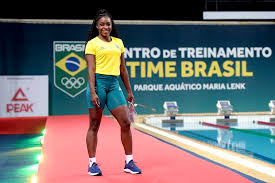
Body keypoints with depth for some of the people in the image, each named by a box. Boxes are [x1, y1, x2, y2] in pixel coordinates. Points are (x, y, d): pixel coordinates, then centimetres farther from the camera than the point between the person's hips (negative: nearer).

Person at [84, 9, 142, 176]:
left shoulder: (118, 42, 16)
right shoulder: (92, 43, 2)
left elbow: (123, 68, 19)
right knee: (94, 125, 2)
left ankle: (129, 162, 8)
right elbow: (91, 70, -6)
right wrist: (92, 92, -16)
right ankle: (92, 164, 11)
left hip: (114, 84, 5)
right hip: (98, 82, -4)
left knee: (126, 123, -2)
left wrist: (129, 91, 17)